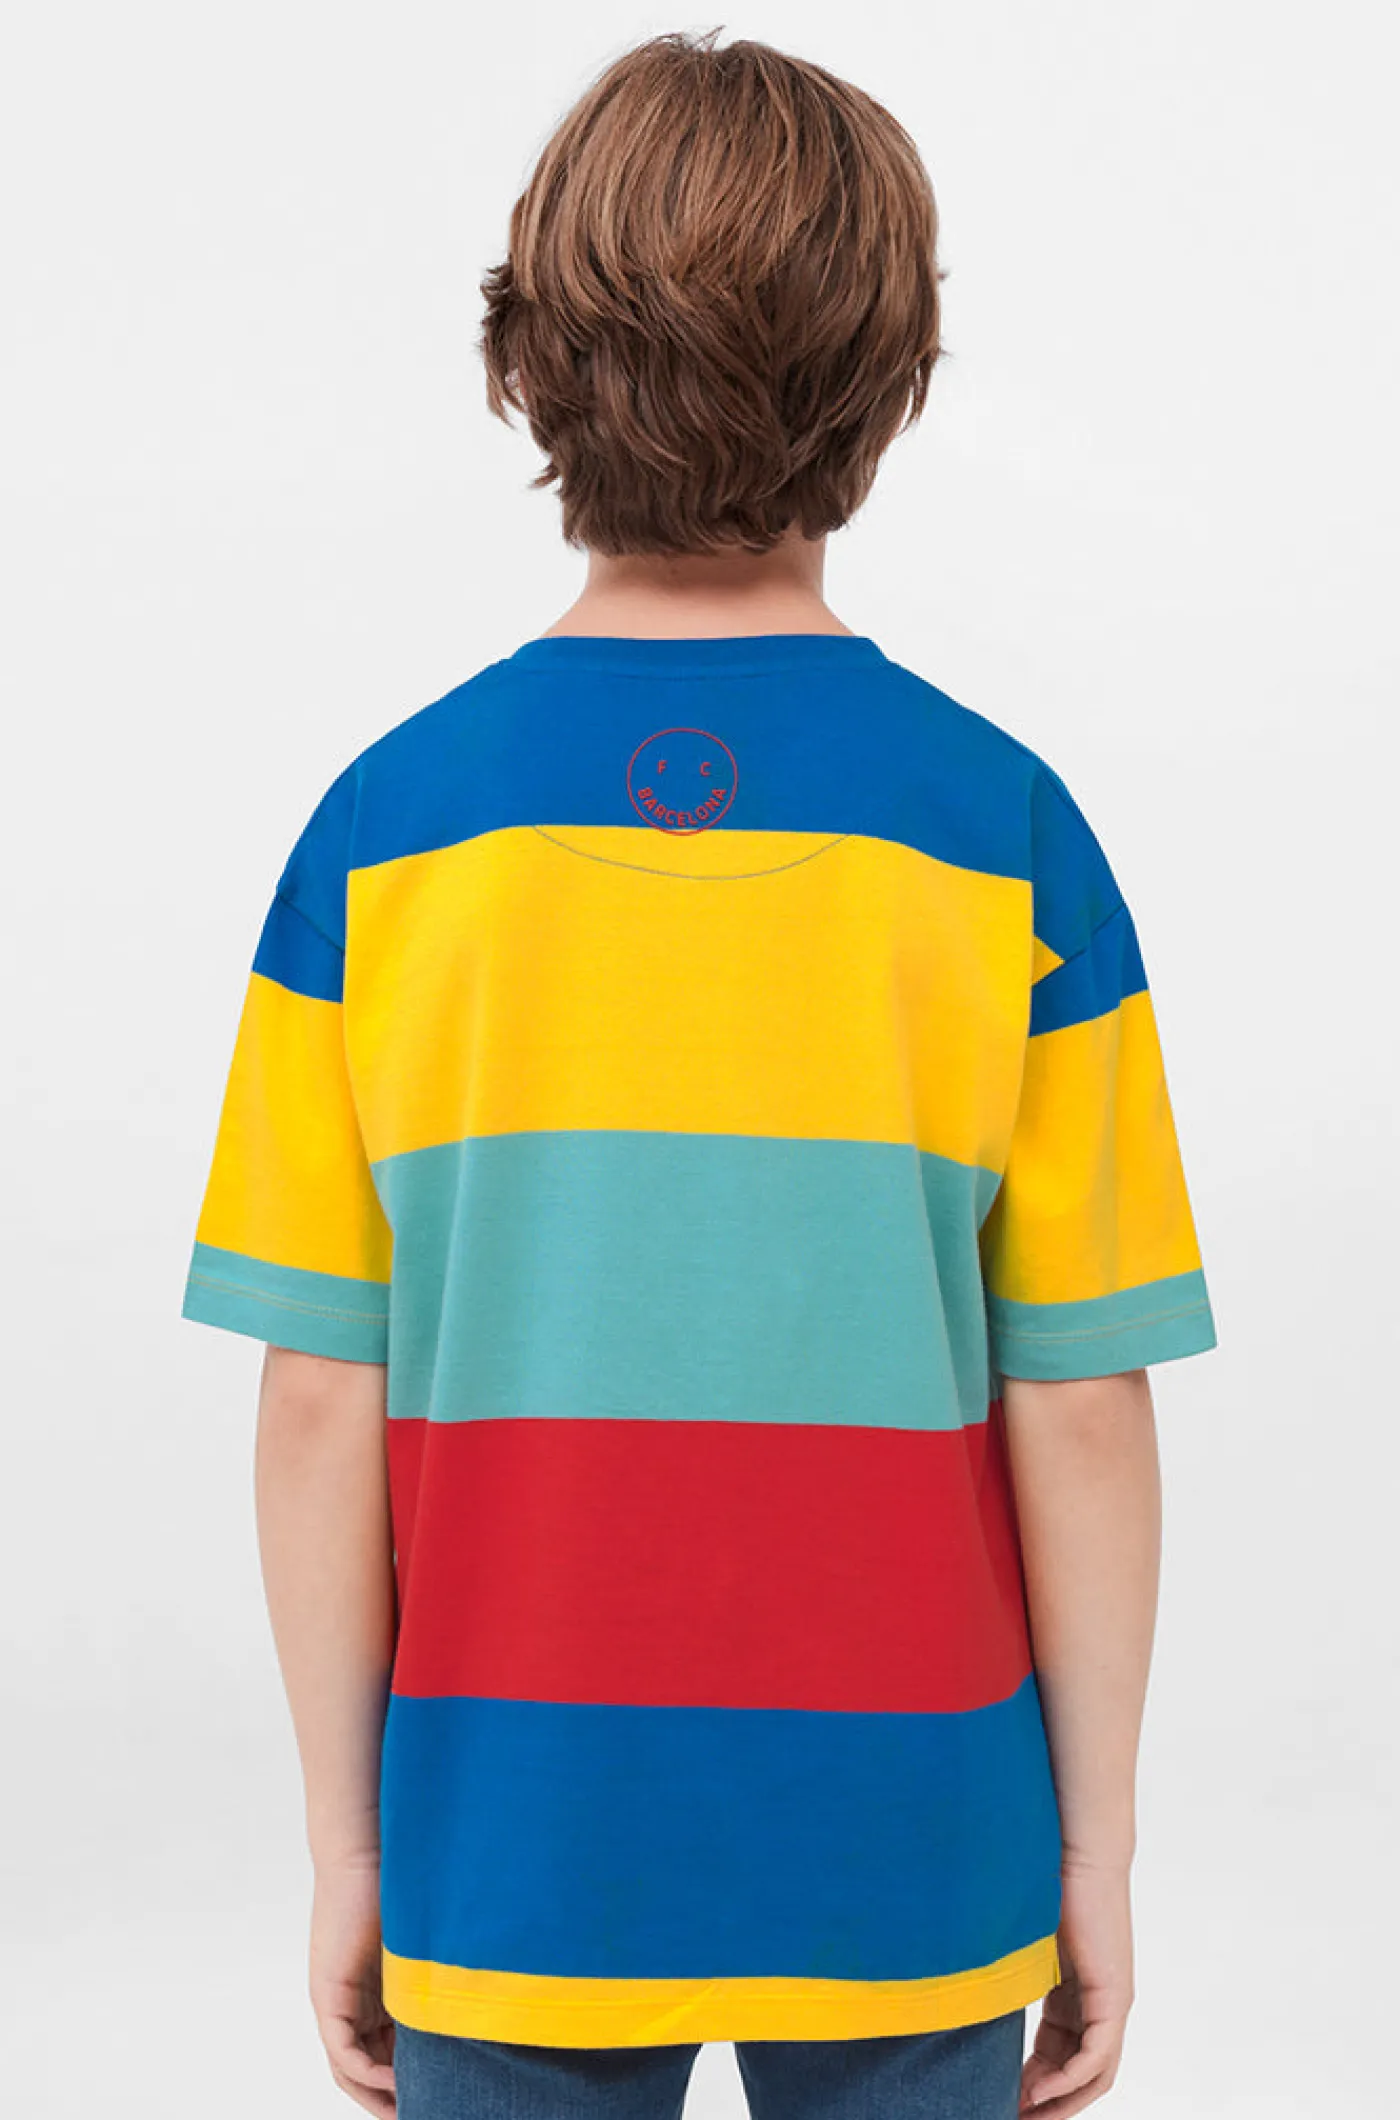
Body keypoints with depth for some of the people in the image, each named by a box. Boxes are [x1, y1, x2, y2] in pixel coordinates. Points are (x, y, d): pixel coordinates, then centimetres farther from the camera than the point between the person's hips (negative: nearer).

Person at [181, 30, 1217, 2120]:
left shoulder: (385, 832, -9)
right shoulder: (1002, 834, -11)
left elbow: (321, 1404, -6)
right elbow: (1078, 1409, -8)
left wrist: (345, 1843, 5)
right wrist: (1098, 1846, 4)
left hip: (512, 1851, 1)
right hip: (904, 1856, 0)